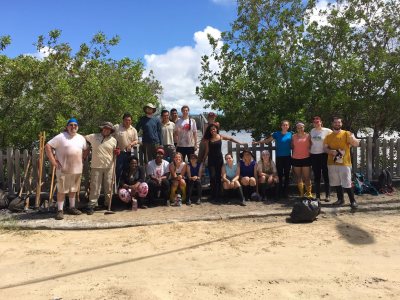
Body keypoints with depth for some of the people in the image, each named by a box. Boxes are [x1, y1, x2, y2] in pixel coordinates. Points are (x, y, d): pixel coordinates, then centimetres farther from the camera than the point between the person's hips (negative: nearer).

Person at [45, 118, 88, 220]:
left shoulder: (81, 138, 9)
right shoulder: (61, 137, -8)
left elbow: (85, 149, 23)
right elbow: (47, 146, -10)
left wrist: (82, 159, 10)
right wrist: (53, 161, -13)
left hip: (77, 169, 5)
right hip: (63, 169, -5)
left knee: (73, 189, 15)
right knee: (62, 190, 1)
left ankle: (72, 208, 28)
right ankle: (60, 210, 10)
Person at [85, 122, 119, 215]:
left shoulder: (113, 140, 7)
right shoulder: (93, 137, 1)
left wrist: (117, 152, -4)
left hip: (109, 167, 2)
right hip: (96, 166, -2)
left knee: (108, 187, 10)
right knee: (95, 187, 0)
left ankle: (108, 204, 24)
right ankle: (91, 206, 9)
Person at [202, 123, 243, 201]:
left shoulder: (220, 137, 2)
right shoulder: (208, 139, 1)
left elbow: (231, 138, 12)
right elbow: (207, 150, 4)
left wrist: (240, 143, 12)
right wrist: (204, 159, 2)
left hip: (219, 158, 1)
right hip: (211, 159, -1)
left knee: (218, 176, 4)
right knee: (212, 176, -5)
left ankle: (218, 194, 11)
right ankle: (213, 195, 0)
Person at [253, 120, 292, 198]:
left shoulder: (290, 134, 4)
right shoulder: (276, 134, 1)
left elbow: (292, 146, 9)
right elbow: (267, 140, 5)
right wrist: (257, 142, 3)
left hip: (288, 157, 1)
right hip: (279, 157, -1)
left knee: (287, 175, 6)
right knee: (280, 175, 2)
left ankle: (285, 192, 14)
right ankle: (280, 193, 10)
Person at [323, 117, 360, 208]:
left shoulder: (346, 133, -1)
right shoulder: (328, 136, 10)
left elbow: (357, 144, -10)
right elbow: (325, 148, 6)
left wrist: (352, 139, -32)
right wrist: (331, 151, -15)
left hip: (344, 163, -4)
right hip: (332, 163, 4)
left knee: (347, 183, -6)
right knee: (336, 183, 11)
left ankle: (353, 201, 5)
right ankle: (340, 199, 24)